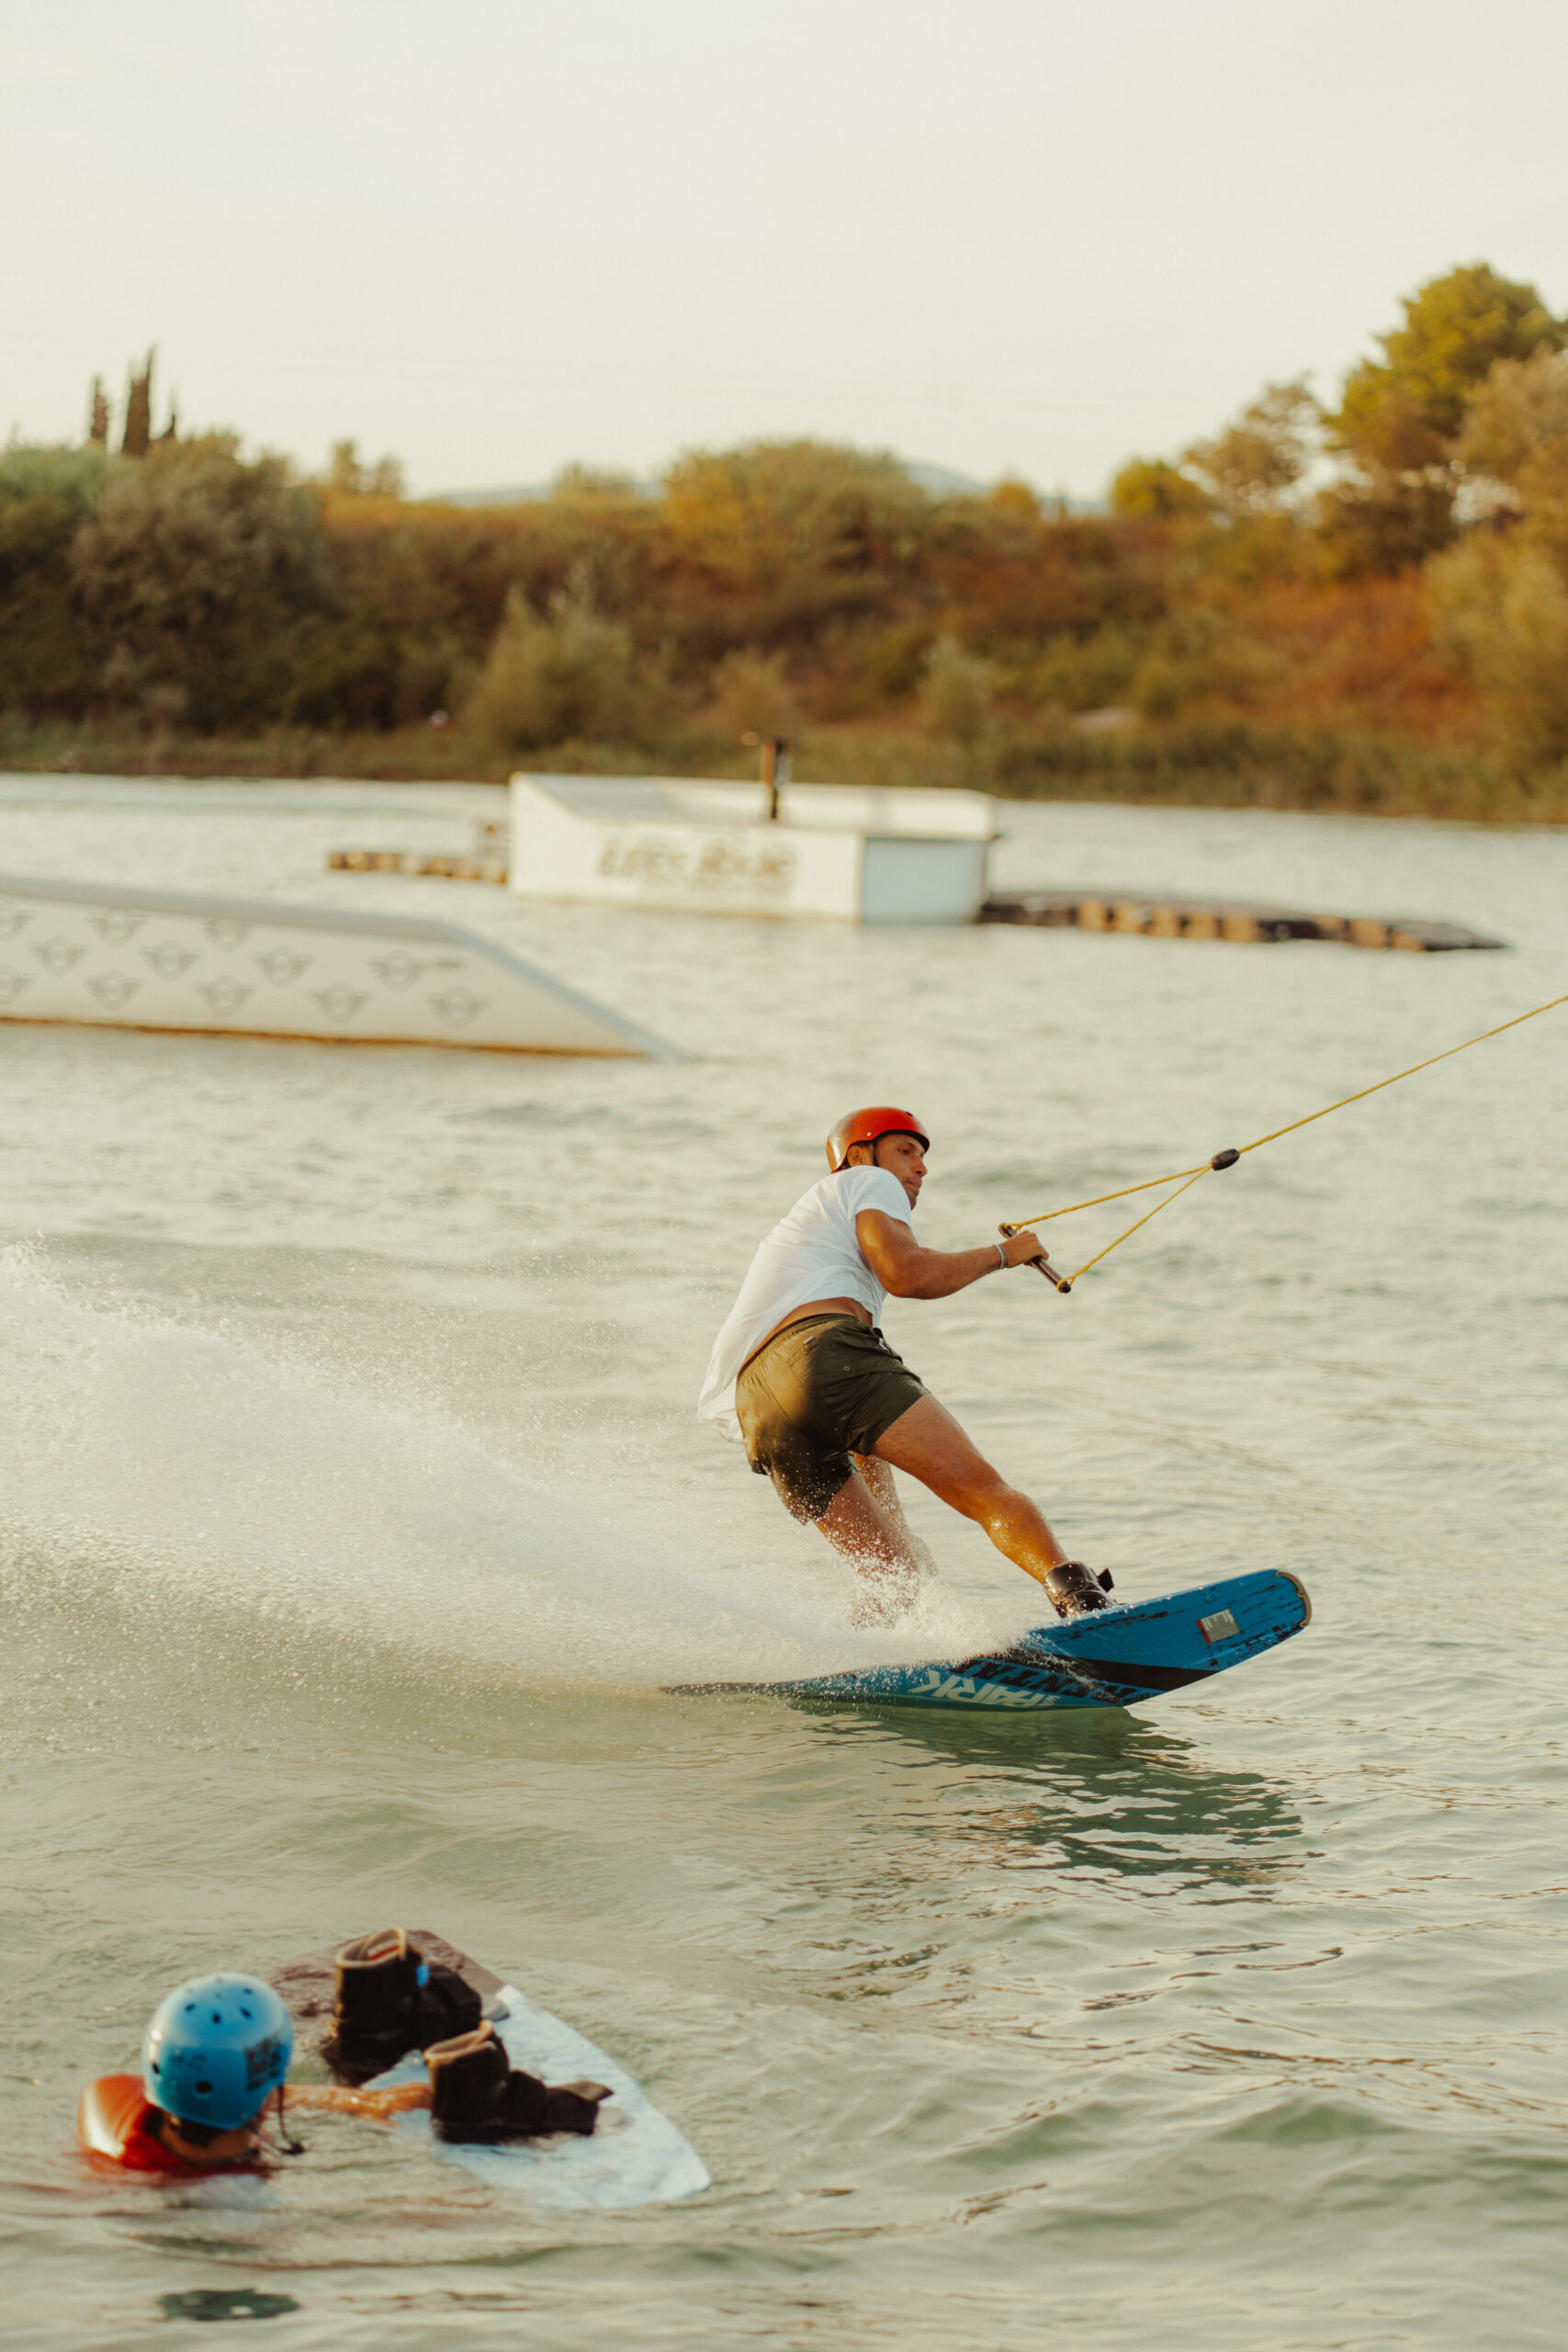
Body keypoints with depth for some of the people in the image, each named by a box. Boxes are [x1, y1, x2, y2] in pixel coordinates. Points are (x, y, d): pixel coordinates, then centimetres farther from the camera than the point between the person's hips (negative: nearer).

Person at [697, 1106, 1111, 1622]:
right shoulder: (868, 1183, 21)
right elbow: (906, 1273, -2)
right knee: (980, 1486, -20)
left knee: (896, 1571, 6)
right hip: (823, 1350, -7)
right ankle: (1073, 1591, -41)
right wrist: (1002, 1253, 12)